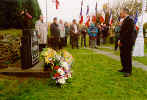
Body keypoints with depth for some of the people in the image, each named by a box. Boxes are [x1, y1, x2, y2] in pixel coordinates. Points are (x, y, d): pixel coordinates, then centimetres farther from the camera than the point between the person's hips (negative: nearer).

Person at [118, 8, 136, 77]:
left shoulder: (129, 20, -14)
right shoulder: (124, 20, 16)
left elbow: (128, 32, -20)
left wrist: (121, 40, -17)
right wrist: (120, 40, 9)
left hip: (128, 42, -9)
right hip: (123, 42, 9)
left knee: (127, 56, -2)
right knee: (122, 55, 14)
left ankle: (129, 71, 8)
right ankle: (125, 69, 26)